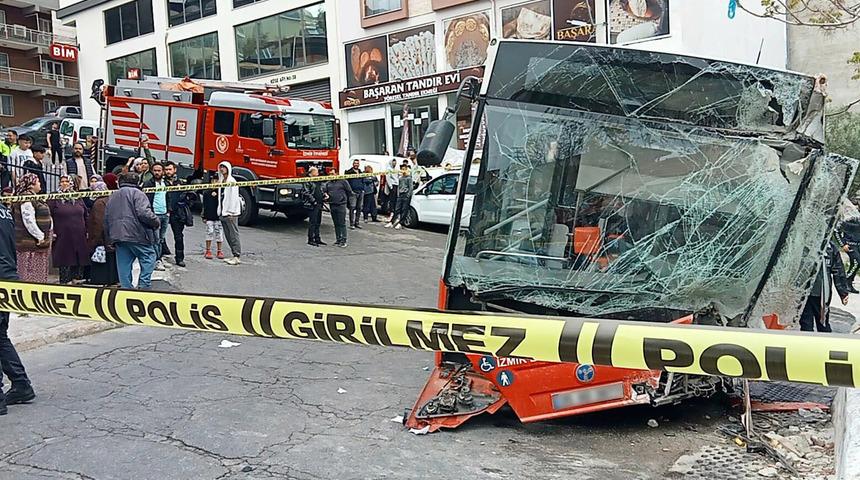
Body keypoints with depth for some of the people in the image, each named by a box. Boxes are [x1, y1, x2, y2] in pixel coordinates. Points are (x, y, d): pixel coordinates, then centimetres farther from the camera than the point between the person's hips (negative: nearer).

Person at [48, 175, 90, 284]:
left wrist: (87, 231, 11)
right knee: (65, 263, -1)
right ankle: (65, 282, 6)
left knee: (79, 262, 5)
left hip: (79, 238, 4)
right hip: (63, 238, -4)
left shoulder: (78, 199, 13)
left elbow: (86, 216, 17)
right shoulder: (54, 199, 1)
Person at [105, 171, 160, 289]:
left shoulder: (112, 197, 20)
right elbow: (143, 213, -19)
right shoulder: (137, 193, -4)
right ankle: (144, 286, -8)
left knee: (123, 266, 9)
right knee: (148, 259, 3)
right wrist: (156, 222, -3)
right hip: (137, 235, -7)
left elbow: (106, 220, 20)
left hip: (118, 236, 7)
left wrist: (109, 240, 22)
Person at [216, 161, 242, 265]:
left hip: (231, 213, -8)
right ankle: (234, 255, 13)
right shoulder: (221, 181, 17)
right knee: (228, 236, 8)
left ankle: (237, 257, -8)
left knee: (234, 235, -8)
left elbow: (234, 197, -12)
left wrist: (232, 212, -16)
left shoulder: (232, 181, -7)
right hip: (223, 212, 8)